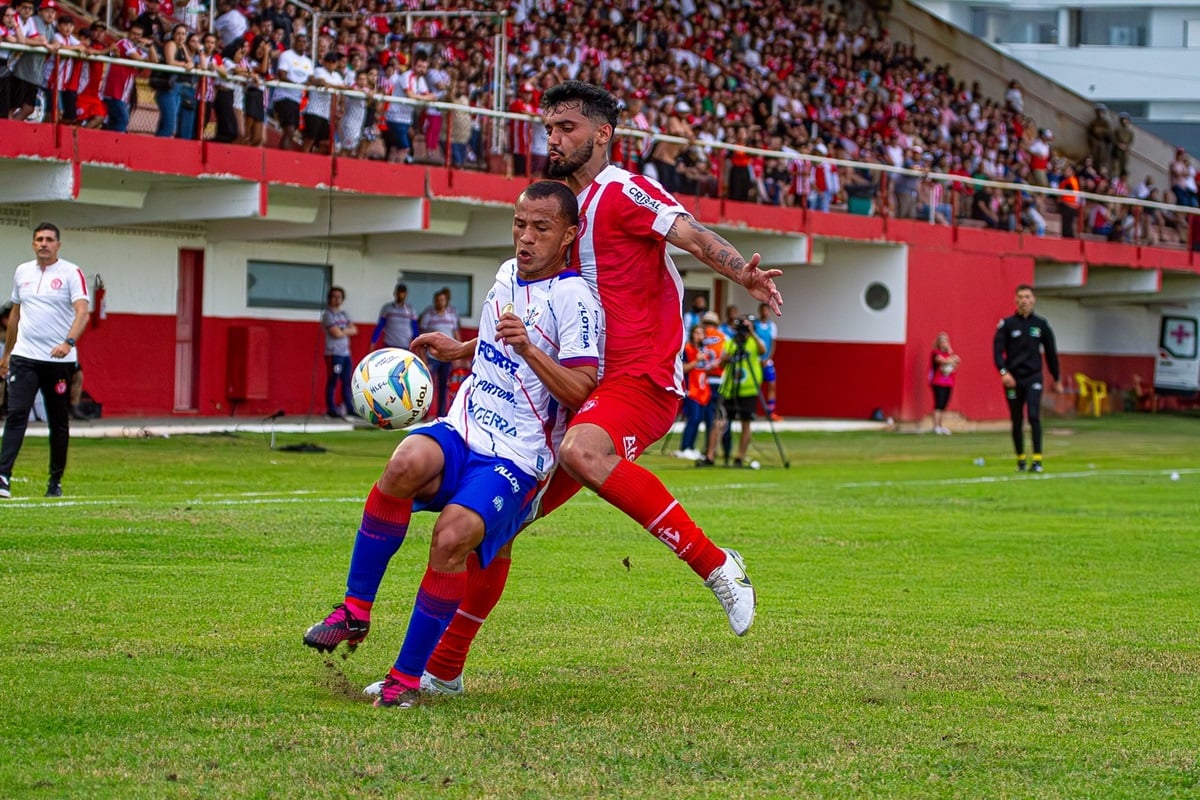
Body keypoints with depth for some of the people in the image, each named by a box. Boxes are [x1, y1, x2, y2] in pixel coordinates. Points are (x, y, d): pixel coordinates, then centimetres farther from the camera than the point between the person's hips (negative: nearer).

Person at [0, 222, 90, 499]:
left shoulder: (71, 273, -3)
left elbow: (82, 312, -16)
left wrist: (69, 342, -32)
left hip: (59, 360, -2)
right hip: (24, 356, 3)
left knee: (59, 422, 6)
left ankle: (55, 481, 16)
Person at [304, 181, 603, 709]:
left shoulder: (574, 299, -8)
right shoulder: (506, 274, 15)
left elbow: (580, 391, -18)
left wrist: (527, 348, -29)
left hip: (516, 457, -5)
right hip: (462, 428, 5)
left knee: (452, 538, -30)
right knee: (406, 465, -31)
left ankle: (406, 678, -14)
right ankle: (354, 611, -22)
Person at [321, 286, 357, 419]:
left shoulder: (343, 314, 18)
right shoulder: (328, 314, -6)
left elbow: (354, 330, 10)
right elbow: (336, 333, -15)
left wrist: (343, 331, -7)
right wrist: (347, 331, 2)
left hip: (346, 353, 8)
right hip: (334, 353, -8)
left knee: (347, 382, 9)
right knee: (332, 382, -5)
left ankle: (349, 408, 13)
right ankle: (331, 409, -3)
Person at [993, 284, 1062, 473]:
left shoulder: (1041, 324, 6)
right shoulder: (1007, 324, 3)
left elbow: (1051, 353, 13)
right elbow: (998, 350, -4)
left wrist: (1056, 379, 16)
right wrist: (1003, 372, -21)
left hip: (1033, 378, -1)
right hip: (1012, 379, 1)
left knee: (1034, 416, -15)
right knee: (1017, 421, 6)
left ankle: (1037, 459, -13)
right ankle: (1021, 459, 17)